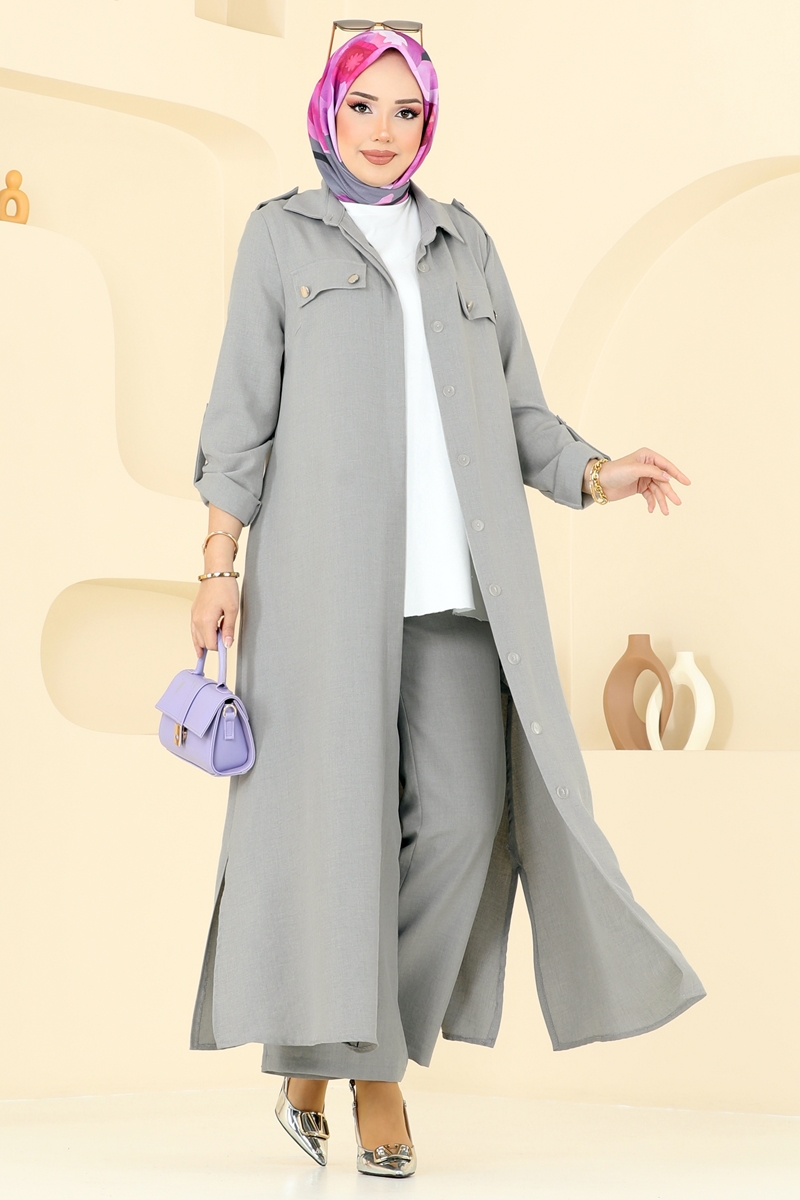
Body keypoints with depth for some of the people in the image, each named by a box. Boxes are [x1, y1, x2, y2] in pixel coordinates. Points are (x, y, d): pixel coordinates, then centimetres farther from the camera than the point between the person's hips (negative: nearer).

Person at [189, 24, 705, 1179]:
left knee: (465, 811, -9)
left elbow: (518, 412, 18)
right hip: (329, 555, -3)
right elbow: (244, 410, 6)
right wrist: (219, 566, -3)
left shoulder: (465, 245, 20)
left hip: (453, 569, 3)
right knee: (339, 805, -8)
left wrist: (599, 475, -1)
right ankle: (352, 1058, 1)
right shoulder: (281, 235, 12)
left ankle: (333, 1051, 4)